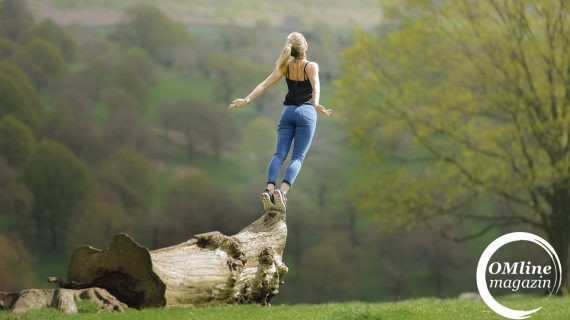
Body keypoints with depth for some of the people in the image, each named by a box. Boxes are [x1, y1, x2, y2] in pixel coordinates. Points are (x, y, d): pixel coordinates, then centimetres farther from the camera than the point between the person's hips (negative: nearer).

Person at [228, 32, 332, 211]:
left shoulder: (286, 66, 8)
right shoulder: (311, 66, -3)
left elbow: (265, 85, 2)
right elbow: (316, 87, -20)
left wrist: (247, 100, 2)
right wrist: (316, 105, -31)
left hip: (288, 112, 4)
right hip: (306, 112, -3)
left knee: (279, 154, -3)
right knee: (298, 157, -6)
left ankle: (269, 189, -26)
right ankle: (282, 191, -27)